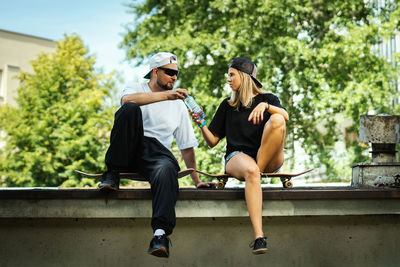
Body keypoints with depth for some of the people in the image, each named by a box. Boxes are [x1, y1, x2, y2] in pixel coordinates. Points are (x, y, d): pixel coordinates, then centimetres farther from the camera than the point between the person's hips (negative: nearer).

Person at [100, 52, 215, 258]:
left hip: (157, 152, 1)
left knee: (167, 169, -36)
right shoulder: (136, 88, 15)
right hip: (129, 149, -1)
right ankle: (112, 174, -23)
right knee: (130, 109, -28)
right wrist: (166, 95, -22)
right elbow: (128, 99, -14)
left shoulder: (178, 105, 23)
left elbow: (187, 146, 23)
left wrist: (196, 180, 16)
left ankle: (160, 234, -50)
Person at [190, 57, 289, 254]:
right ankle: (259, 237, -49)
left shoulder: (268, 99, 16)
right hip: (237, 156, 0)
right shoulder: (227, 106, 22)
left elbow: (285, 116, -8)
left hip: (269, 159, 0)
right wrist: (201, 124, 0)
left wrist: (265, 106, -25)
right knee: (251, 172, -38)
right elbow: (212, 141, 18)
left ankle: (259, 167, -25)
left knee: (277, 120, -26)